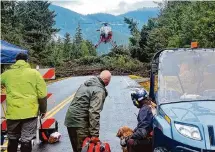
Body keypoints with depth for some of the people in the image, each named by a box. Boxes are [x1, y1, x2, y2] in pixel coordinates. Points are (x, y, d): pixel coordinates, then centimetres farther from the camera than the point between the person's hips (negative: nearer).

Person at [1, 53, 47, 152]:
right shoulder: (34, 73, -3)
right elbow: (42, 95, -4)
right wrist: (43, 110, 9)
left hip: (12, 112, 2)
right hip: (30, 112, -2)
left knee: (12, 140, 18)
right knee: (26, 140, 5)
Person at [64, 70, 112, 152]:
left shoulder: (86, 84, 14)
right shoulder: (99, 91, -14)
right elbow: (94, 112, -23)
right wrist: (95, 134, -24)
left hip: (70, 119, 9)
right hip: (80, 123, -9)